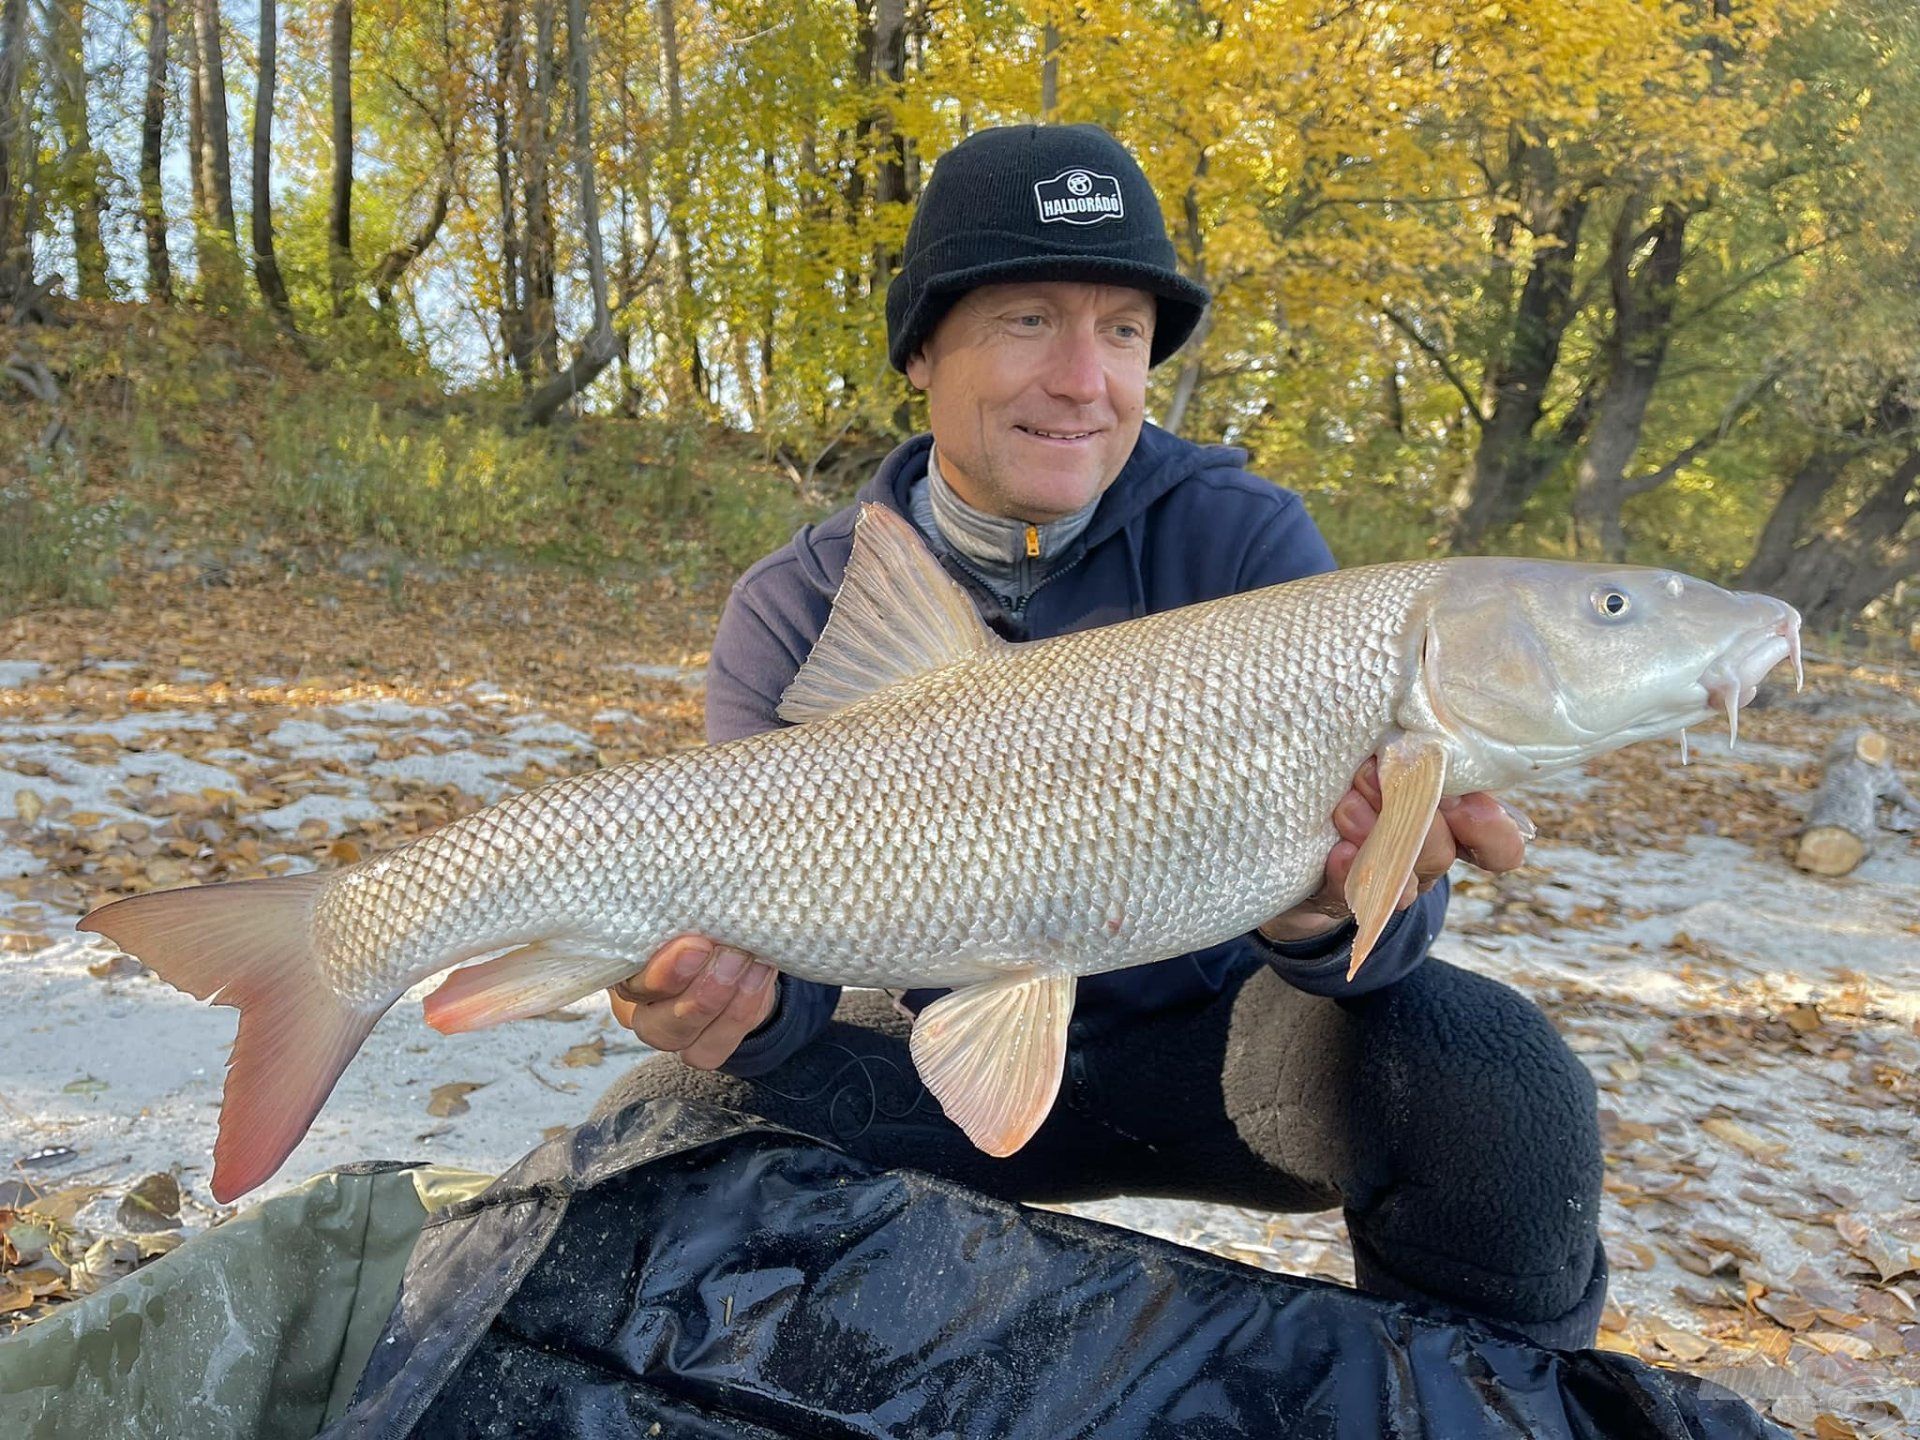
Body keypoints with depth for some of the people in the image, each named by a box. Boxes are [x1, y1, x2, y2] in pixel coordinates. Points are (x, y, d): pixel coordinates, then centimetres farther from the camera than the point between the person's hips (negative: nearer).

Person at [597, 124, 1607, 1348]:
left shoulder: (1243, 541, -13)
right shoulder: (796, 614, -10)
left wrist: (1334, 915, -45)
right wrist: (739, 991, -40)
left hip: (1214, 1041, 0)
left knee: (1490, 1072, -28)